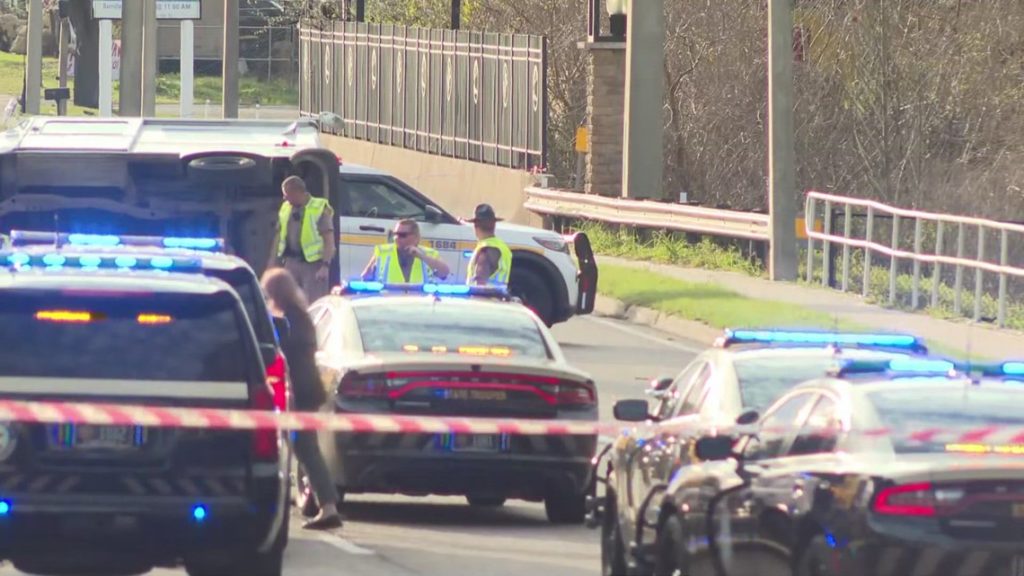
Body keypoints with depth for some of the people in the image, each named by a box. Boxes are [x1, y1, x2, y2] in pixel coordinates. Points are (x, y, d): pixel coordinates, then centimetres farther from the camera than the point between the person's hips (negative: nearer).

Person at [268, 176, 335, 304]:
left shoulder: (319, 209, -9)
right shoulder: (286, 209, 10)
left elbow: (329, 240, -13)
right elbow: (279, 236, 17)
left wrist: (325, 266, -21)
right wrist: (273, 262, 15)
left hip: (312, 263, -6)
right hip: (291, 263, 6)